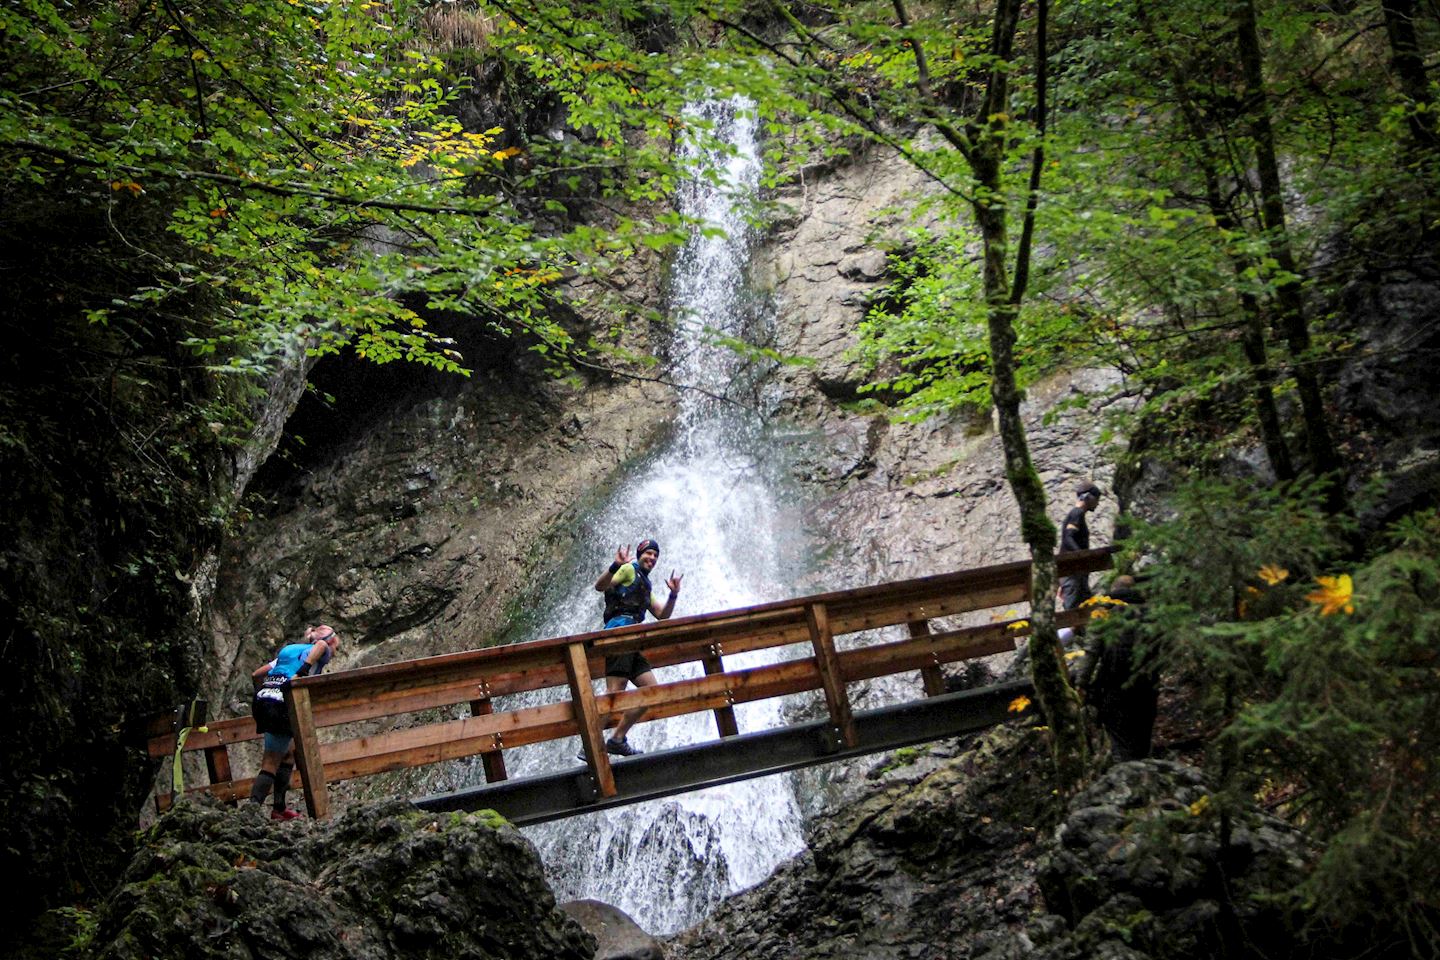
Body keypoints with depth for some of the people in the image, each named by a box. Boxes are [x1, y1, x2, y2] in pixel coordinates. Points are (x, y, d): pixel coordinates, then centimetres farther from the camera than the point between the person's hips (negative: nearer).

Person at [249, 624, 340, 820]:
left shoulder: (289, 650, 31)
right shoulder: (323, 651, 13)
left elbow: (256, 675, 27)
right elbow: (321, 644, -13)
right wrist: (301, 673, -15)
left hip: (261, 701, 7)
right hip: (281, 703, -7)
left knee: (290, 751, 20)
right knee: (272, 762, -3)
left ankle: (279, 808, 18)